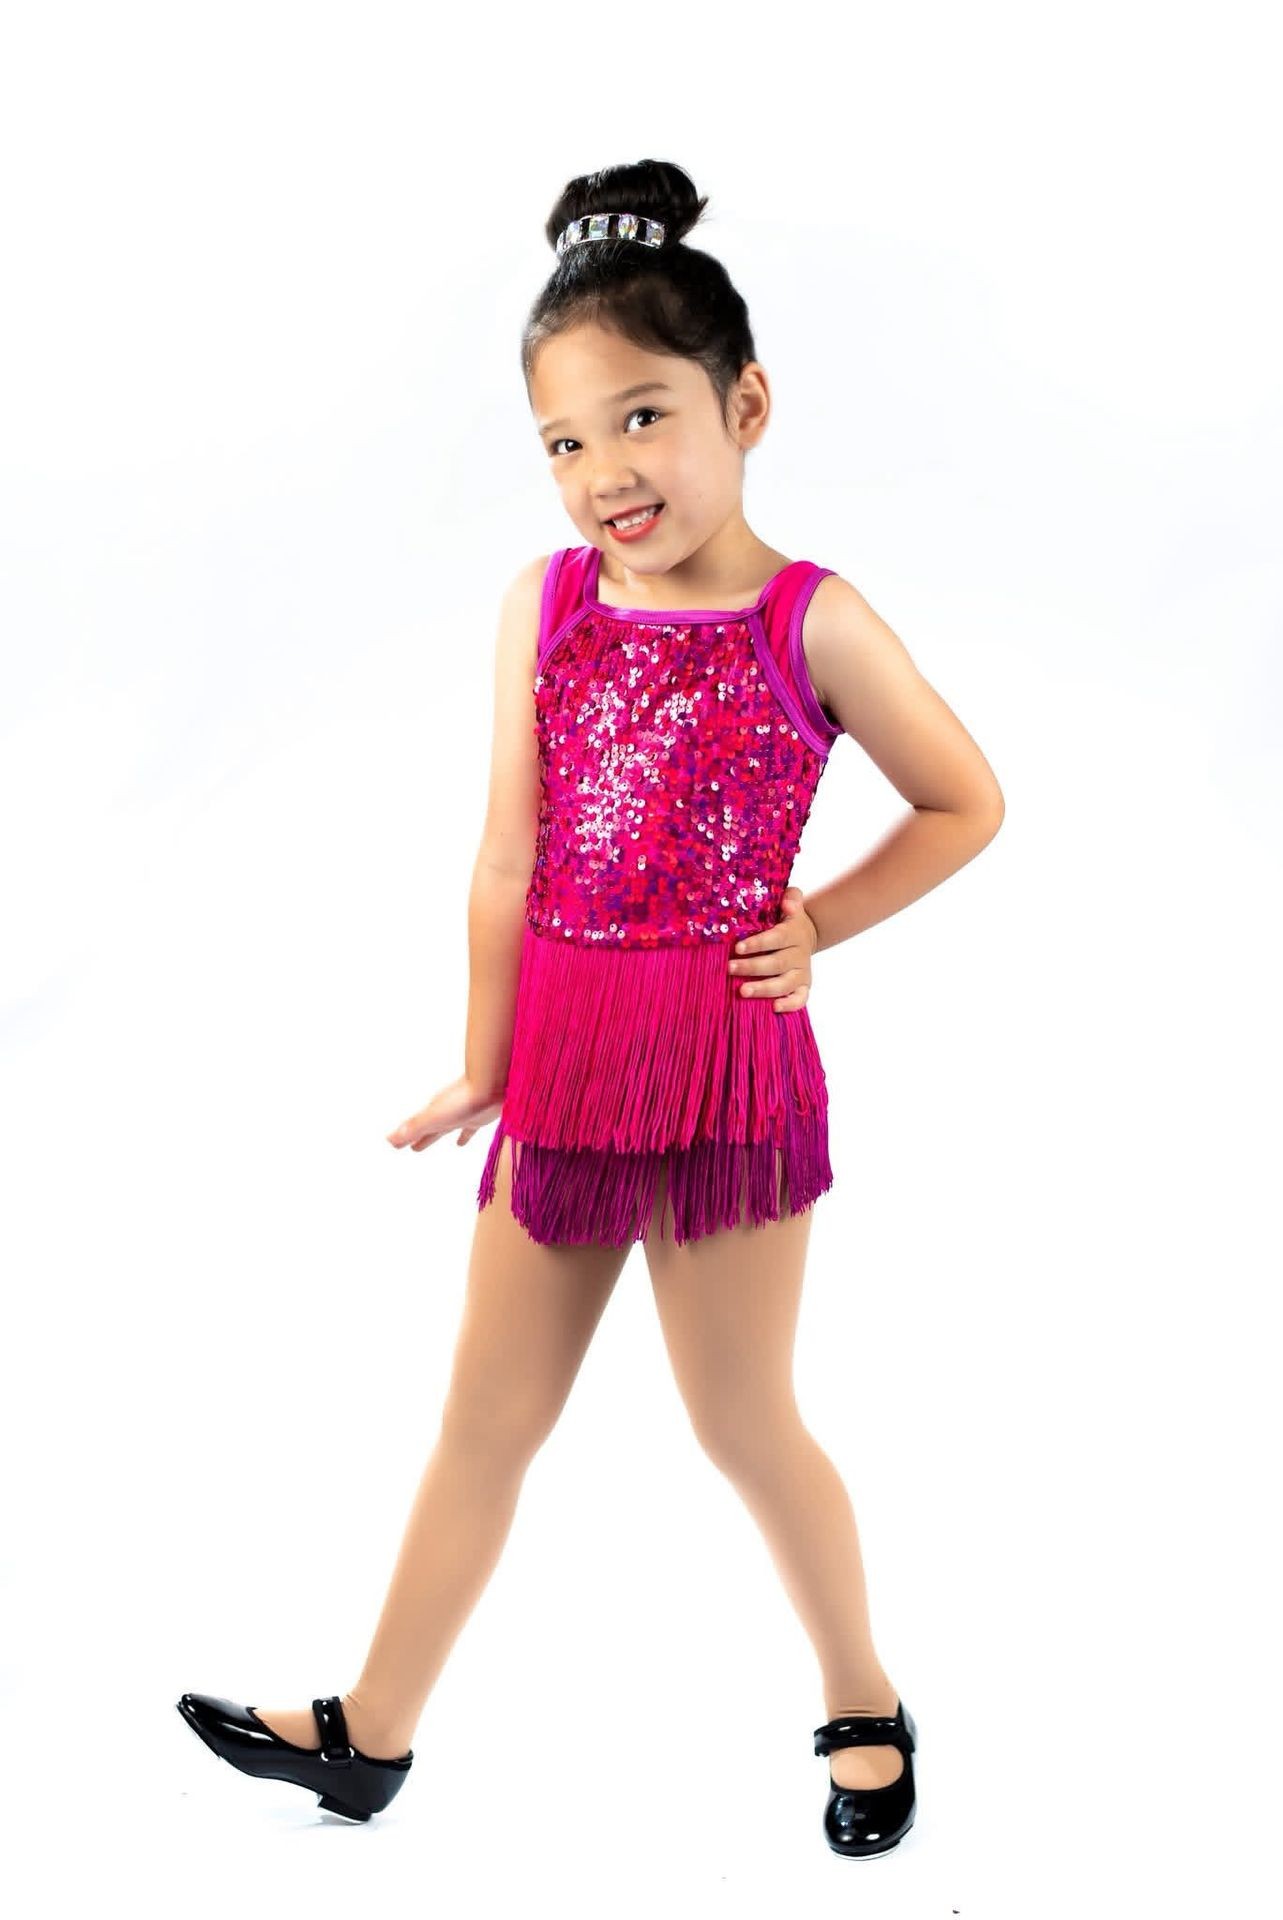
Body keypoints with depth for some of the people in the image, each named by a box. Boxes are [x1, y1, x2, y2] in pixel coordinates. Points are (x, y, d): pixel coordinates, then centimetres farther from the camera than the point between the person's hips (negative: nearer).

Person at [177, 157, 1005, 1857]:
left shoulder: (811, 620, -8)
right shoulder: (545, 603, 1)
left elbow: (966, 803, 3)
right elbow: (509, 858, 3)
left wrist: (820, 925, -5)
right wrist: (483, 1070, 5)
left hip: (726, 1058, -4)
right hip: (565, 1062, 4)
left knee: (745, 1422, 8)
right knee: (488, 1419, 14)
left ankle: (865, 1707, 32)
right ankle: (371, 1738, 28)